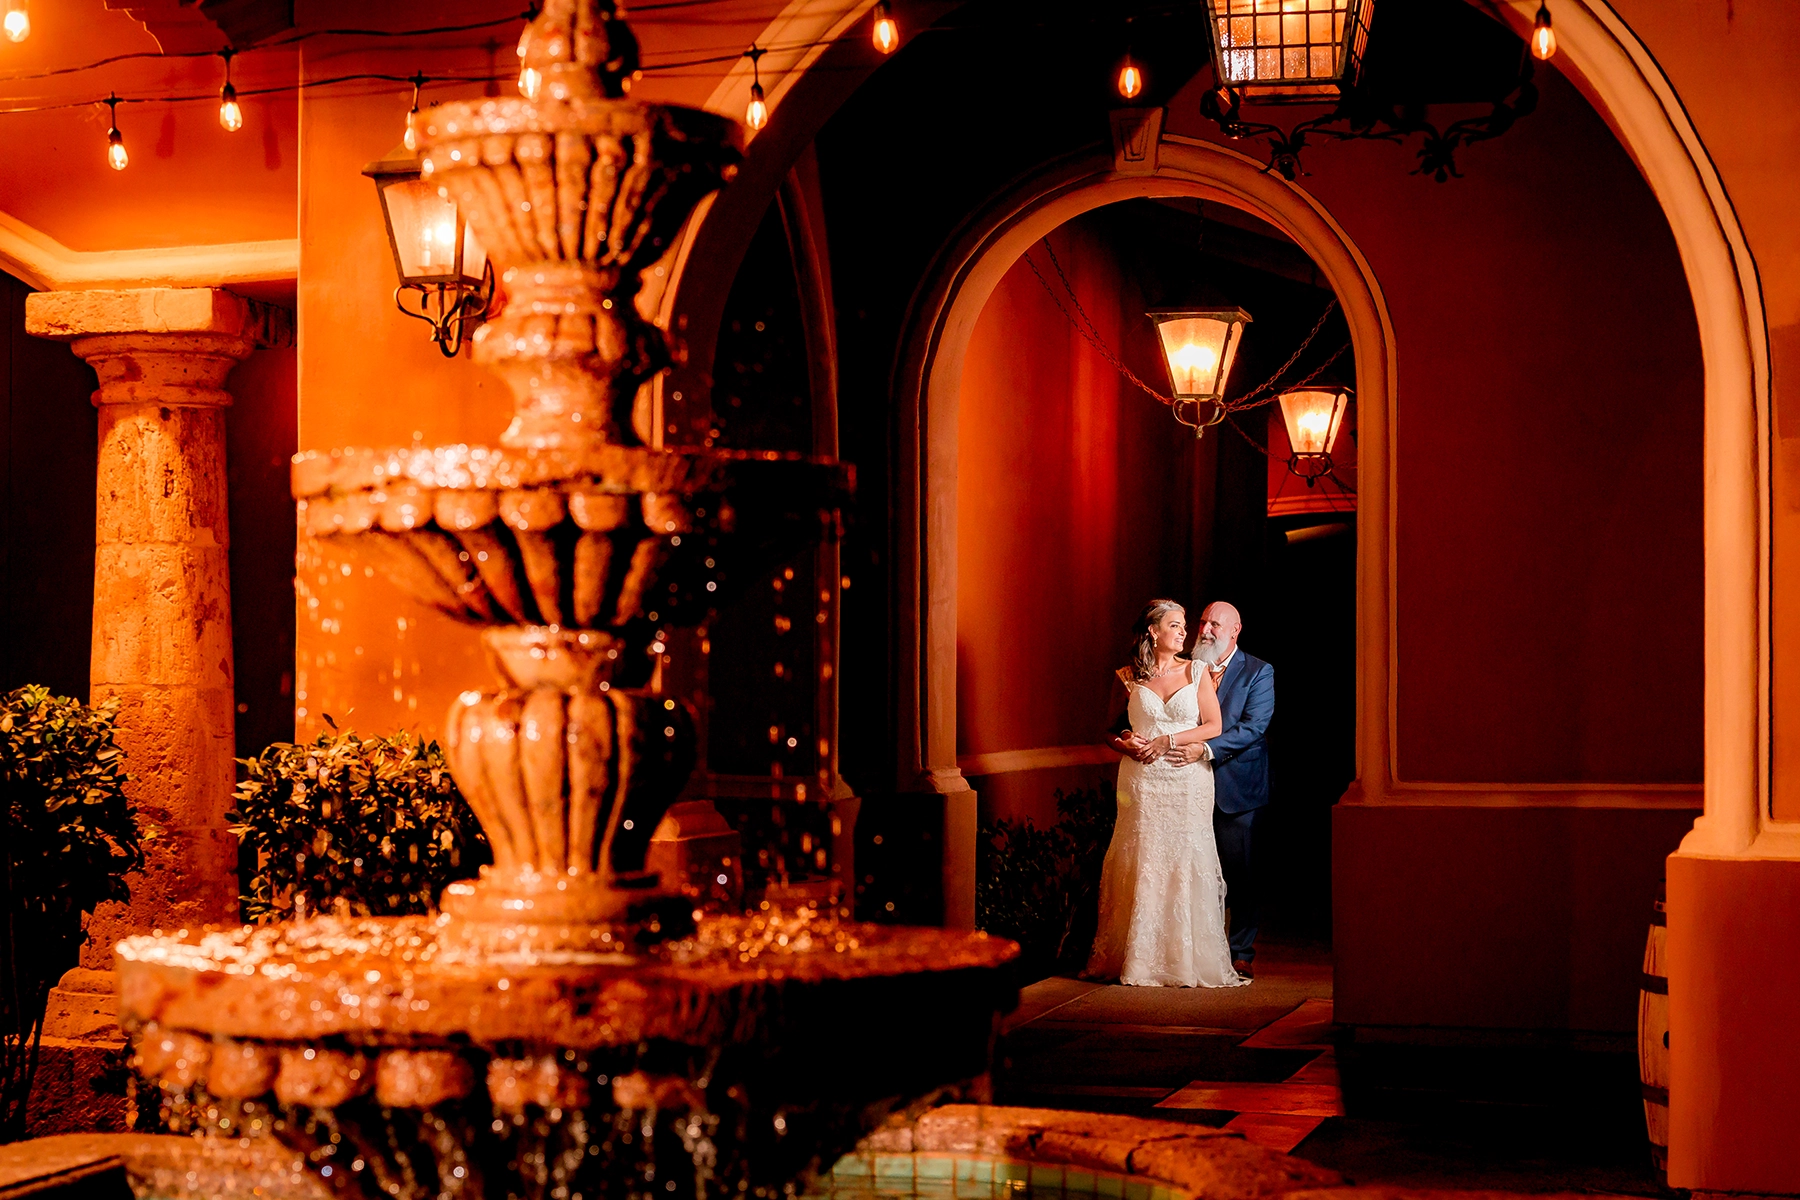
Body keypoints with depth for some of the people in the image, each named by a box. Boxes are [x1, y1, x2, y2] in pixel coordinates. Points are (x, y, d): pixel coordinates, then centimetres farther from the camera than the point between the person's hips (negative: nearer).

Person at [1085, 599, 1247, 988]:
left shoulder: (1196, 672, 6)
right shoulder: (1128, 676, 7)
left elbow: (1214, 725, 1)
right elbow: (1110, 729, 12)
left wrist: (1168, 741, -9)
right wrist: (1125, 743, -10)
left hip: (1187, 781, 0)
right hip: (1142, 782, 0)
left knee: (1185, 865, -3)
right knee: (1141, 865, -1)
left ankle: (1187, 959, 3)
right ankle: (1140, 959, 5)